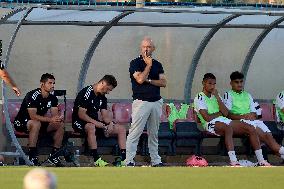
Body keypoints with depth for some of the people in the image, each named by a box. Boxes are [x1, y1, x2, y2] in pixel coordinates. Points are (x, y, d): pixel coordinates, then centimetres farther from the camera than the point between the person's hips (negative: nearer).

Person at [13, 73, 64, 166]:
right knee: (36, 124, -39)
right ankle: (32, 157, -36)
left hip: (40, 122, 8)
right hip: (21, 123, -7)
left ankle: (54, 155, -6)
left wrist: (59, 118, -30)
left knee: (60, 124, -10)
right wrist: (50, 119, -40)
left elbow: (55, 114, -5)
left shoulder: (52, 98, 1)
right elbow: (33, 116, -31)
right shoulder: (33, 95, -23)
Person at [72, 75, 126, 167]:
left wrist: (110, 123, -15)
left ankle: (124, 159, -13)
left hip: (95, 122, 8)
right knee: (91, 127, -44)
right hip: (80, 123, -8)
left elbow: (105, 115, 7)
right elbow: (81, 114, -22)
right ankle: (96, 160, -45)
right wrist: (96, 123, -30)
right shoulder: (86, 93, -16)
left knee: (121, 129, -3)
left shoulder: (102, 97, 11)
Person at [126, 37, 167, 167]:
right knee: (135, 133, -10)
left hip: (156, 101, 5)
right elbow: (140, 79, -16)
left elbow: (163, 82, 4)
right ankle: (129, 161, -12)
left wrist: (148, 80, -8)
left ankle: (155, 160, 15)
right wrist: (148, 65, -7)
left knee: (154, 134, 10)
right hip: (141, 101, -5)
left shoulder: (157, 65, 14)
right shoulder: (135, 63, -1)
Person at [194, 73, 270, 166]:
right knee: (228, 128, -42)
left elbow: (225, 113, 7)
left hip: (224, 120, 8)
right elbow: (207, 118, -13)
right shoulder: (199, 98, 1)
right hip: (211, 124, -8)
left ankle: (261, 160, -13)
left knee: (250, 129, -11)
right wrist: (219, 113, 3)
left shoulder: (215, 95, 22)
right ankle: (233, 162, -53)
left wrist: (217, 97, 1)